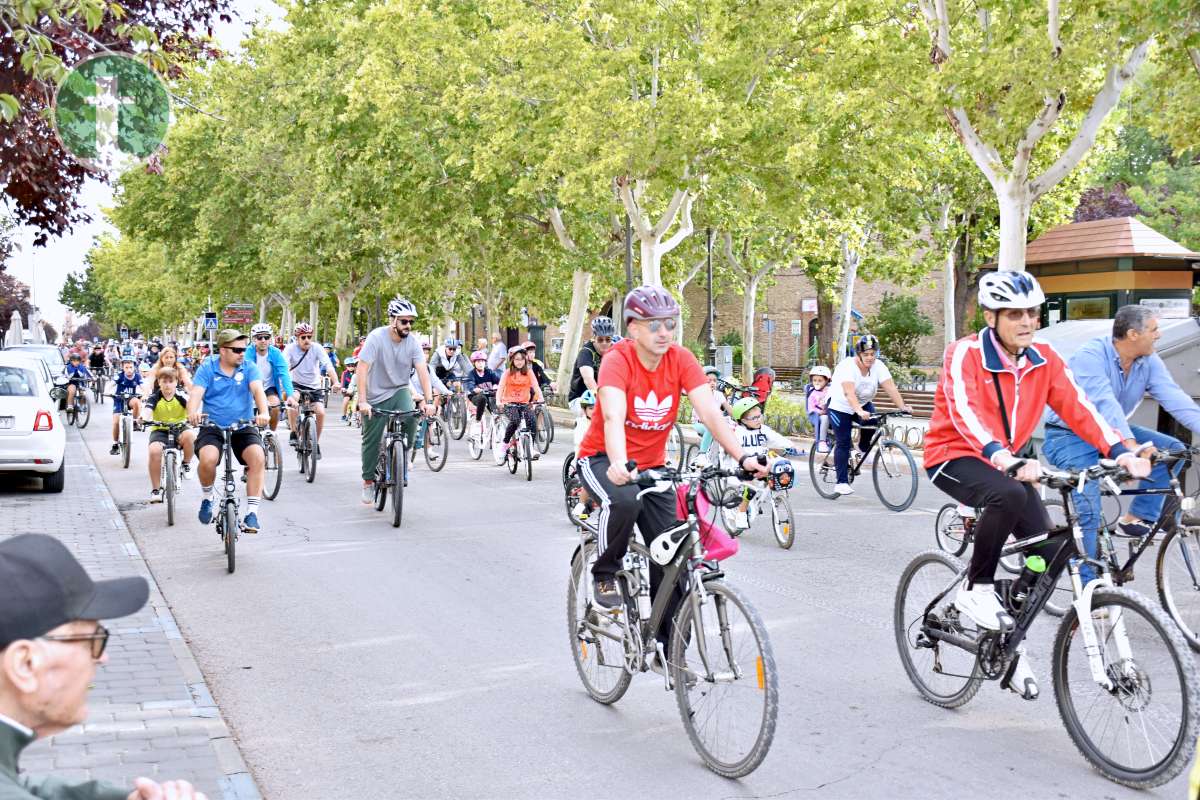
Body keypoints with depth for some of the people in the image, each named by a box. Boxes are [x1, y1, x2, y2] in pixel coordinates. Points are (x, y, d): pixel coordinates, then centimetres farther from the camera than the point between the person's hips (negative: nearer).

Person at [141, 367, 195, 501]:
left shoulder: (181, 396, -5)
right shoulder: (154, 397, -6)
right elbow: (147, 410, -23)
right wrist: (143, 418, -48)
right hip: (159, 430, 0)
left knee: (189, 435, -36)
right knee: (154, 450, -32)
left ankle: (186, 464, -5)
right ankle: (156, 489, -15)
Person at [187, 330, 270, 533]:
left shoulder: (249, 368, 2)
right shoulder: (207, 368, -1)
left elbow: (258, 390, -14)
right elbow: (196, 393, -14)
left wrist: (264, 412, -35)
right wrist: (192, 412, -37)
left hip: (243, 427, 1)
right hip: (213, 426, -1)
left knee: (258, 457, -26)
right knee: (208, 458, -29)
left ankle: (252, 511, -17)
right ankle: (206, 497, 3)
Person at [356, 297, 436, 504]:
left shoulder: (412, 342, -9)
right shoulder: (376, 337, -18)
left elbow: (422, 371, -14)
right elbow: (362, 369, -22)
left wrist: (429, 400, -25)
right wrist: (362, 401, -30)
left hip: (400, 390, 2)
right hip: (376, 396, -2)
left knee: (411, 419, -27)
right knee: (371, 441, 1)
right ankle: (368, 480, 22)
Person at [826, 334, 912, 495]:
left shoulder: (878, 366, -13)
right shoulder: (848, 366, -28)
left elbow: (891, 388, -22)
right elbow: (849, 392, -41)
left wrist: (903, 407, -34)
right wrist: (859, 411, -55)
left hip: (863, 403, 4)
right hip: (840, 406, -4)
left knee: (871, 421, -25)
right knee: (843, 443, -9)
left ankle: (864, 448, 5)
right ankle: (841, 482, -3)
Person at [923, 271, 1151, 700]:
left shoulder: (1043, 359, -2)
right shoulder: (965, 354, -20)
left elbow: (1077, 407, -11)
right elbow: (965, 411, -35)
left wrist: (1120, 452, -26)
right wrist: (1001, 457, -51)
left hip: (1005, 461, 6)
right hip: (954, 457, -6)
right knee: (1009, 495, -36)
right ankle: (975, 589, -14)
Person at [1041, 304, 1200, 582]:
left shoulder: (1149, 362, -5)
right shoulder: (1091, 356, -25)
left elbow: (1174, 398, -17)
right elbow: (1104, 403, -37)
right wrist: (1128, 444, -49)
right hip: (1070, 437, -7)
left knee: (1172, 449, -10)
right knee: (1088, 508, -23)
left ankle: (1135, 519, -6)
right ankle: (1086, 586, -14)